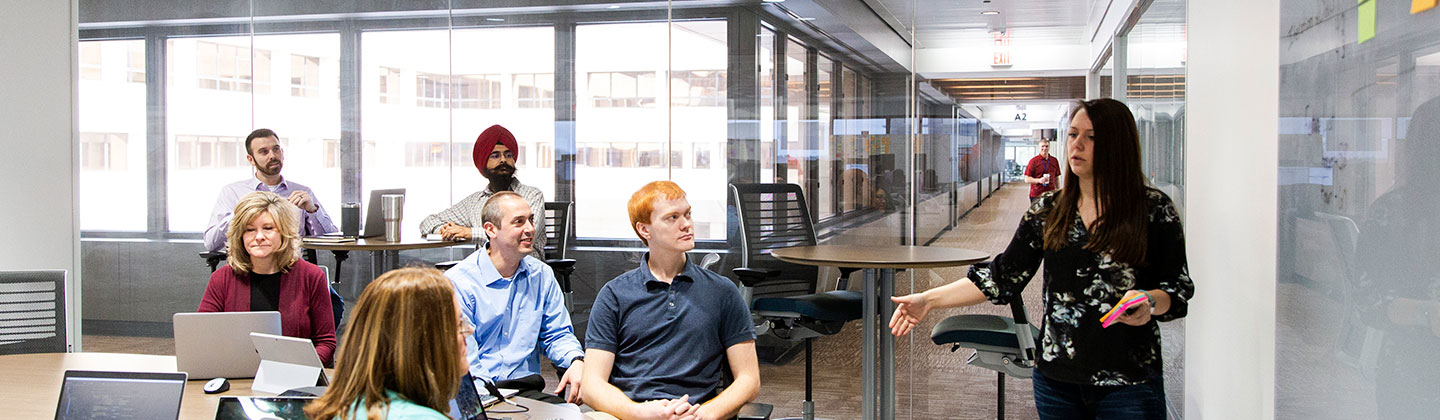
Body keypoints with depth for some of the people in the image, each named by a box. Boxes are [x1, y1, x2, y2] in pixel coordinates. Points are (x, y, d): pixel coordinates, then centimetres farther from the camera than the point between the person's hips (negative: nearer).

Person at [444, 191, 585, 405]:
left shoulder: (542, 275, 11)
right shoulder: (457, 282, -5)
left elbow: (557, 335, 17)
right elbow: (462, 359, -11)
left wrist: (576, 361, -7)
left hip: (526, 389, 2)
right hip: (478, 395, -2)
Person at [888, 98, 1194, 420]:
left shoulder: (1154, 209, -4)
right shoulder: (1047, 210, 5)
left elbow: (1179, 288, -1)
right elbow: (1004, 277, 3)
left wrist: (1149, 302, -24)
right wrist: (930, 300, -3)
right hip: (1056, 379, 3)